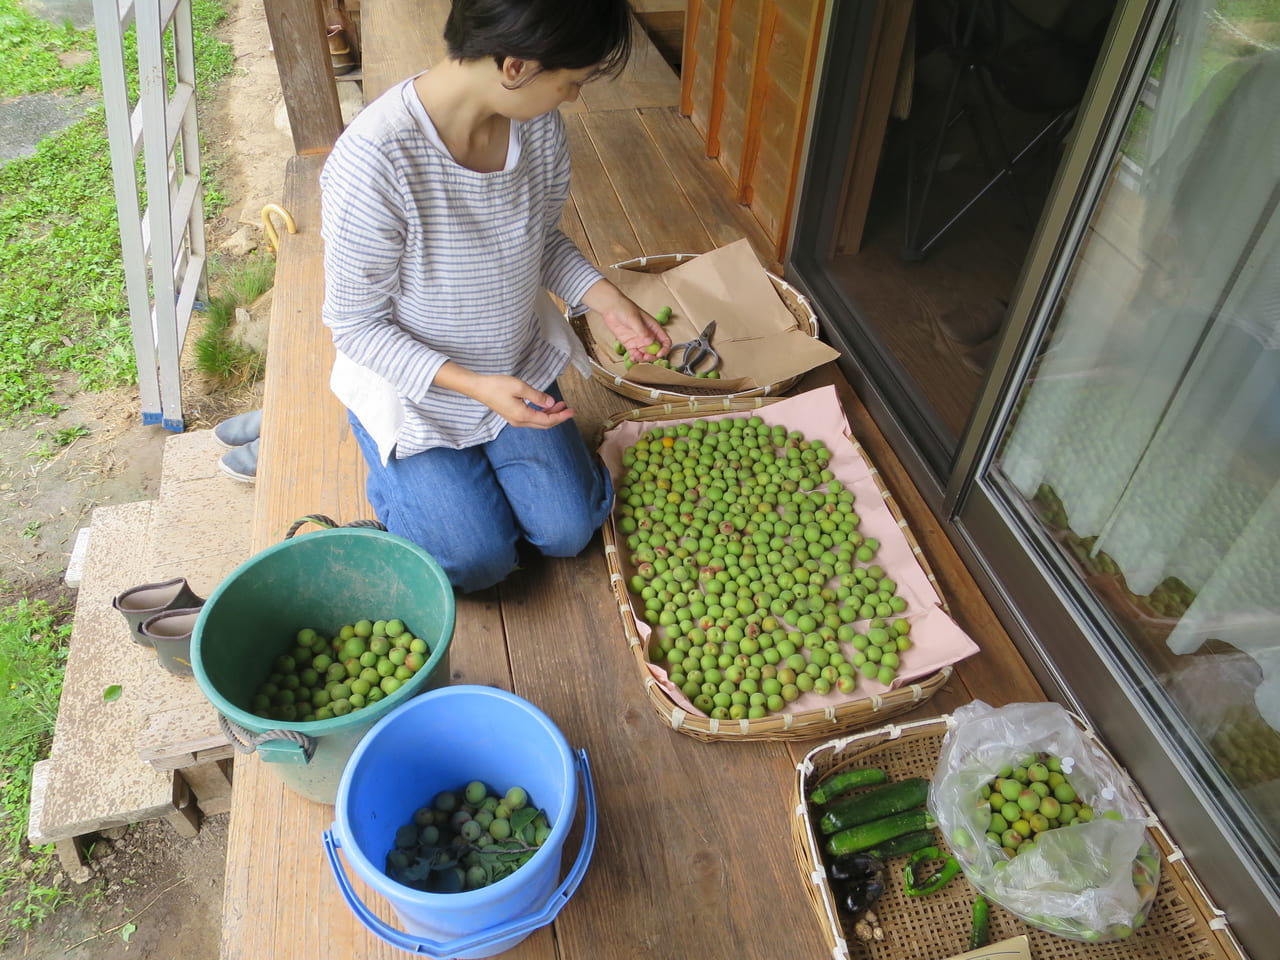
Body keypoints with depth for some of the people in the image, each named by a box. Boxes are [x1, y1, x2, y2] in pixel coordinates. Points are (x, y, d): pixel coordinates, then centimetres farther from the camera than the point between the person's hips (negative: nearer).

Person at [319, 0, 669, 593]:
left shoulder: (540, 122, -15)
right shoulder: (371, 161, -33)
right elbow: (357, 326, -23)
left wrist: (607, 300, -14)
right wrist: (473, 386, -32)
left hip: (519, 367, 5)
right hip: (414, 384, -5)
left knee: (568, 531, 5)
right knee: (479, 561, 0)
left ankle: (481, 455, 31)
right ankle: (388, 460, 25)